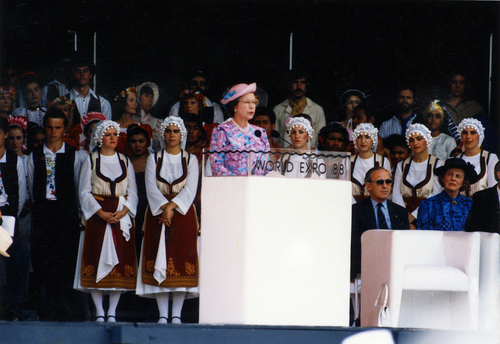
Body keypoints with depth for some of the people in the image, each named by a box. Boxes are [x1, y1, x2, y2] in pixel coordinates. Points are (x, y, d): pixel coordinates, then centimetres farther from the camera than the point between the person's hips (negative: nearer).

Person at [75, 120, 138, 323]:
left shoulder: (125, 161, 13)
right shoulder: (90, 161, 6)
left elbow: (132, 192, 8)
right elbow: (85, 192, 1)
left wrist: (122, 212, -10)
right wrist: (101, 213, -13)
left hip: (122, 216, 2)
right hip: (97, 214, -2)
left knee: (121, 259, -4)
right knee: (97, 259, -8)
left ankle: (112, 311, -1)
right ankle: (99, 312, -4)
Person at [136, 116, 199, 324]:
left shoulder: (190, 160, 8)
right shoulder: (154, 159, 10)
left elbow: (190, 189, -3)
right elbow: (151, 188, -1)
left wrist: (172, 206, -16)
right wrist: (164, 208, -15)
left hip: (183, 213, 0)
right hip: (158, 213, 1)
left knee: (181, 260, -6)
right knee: (159, 261, -5)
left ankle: (176, 314, -5)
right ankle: (163, 315, -5)